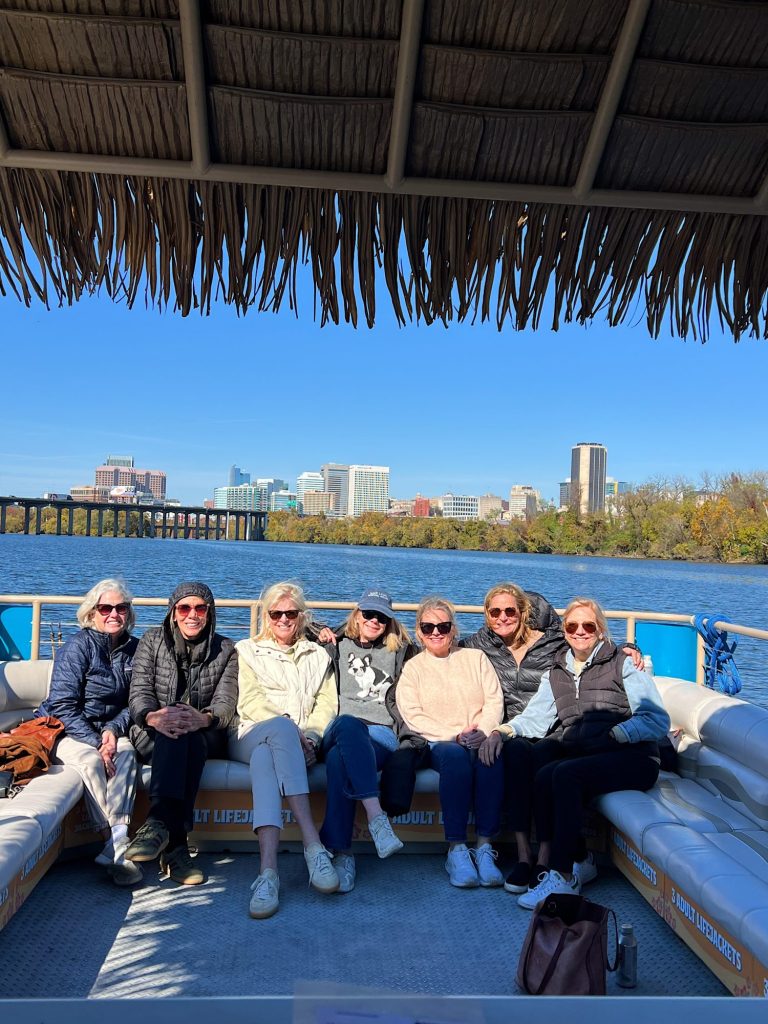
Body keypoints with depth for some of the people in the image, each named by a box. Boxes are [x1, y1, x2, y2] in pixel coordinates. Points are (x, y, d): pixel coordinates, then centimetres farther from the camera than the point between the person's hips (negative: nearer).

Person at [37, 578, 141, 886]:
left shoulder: (133, 649, 5)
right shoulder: (78, 646, -9)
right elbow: (62, 705, -14)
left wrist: (113, 729, -14)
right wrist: (95, 742, -23)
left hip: (111, 730, 3)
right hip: (64, 731, -3)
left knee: (127, 753, -29)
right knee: (90, 760, -33)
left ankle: (115, 849, -34)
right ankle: (117, 843, -30)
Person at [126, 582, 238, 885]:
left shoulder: (225, 650, 9)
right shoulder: (152, 641, 9)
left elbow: (226, 701, -5)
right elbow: (139, 692, -4)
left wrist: (204, 718, -32)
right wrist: (153, 716, -30)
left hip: (205, 737, 1)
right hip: (154, 736, 0)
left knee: (186, 735, -37)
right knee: (174, 735, -38)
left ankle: (160, 825, -46)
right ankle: (174, 844, -49)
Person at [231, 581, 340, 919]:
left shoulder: (318, 655, 26)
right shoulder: (247, 651, 21)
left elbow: (327, 704, 12)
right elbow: (250, 702, 4)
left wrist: (310, 737, -11)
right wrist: (292, 730, -13)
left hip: (300, 744, 1)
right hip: (251, 737, -1)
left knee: (264, 757, -38)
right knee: (282, 726, -40)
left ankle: (268, 871, -52)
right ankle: (313, 844, -51)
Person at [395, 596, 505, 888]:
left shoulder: (476, 658, 18)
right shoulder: (413, 667, 13)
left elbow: (494, 701, 8)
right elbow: (412, 715, 0)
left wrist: (484, 732, -12)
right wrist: (455, 736, -12)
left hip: (480, 741, 1)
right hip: (436, 743, -1)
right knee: (456, 755, -36)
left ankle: (484, 847, -28)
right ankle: (456, 850, -31)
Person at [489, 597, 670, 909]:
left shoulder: (623, 664, 8)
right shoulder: (555, 672, 23)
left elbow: (657, 720, -3)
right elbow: (536, 717, 9)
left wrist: (615, 734, -19)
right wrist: (507, 728, -11)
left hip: (630, 756, -4)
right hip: (573, 751, 4)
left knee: (564, 774, -31)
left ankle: (561, 875, -25)